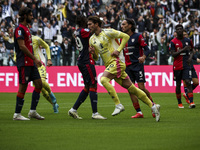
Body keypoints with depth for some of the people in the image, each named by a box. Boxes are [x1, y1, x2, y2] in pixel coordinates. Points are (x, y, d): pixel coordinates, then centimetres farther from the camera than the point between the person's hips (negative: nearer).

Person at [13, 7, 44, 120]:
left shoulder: (26, 29, 18)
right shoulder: (20, 29, -12)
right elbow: (22, 46, -19)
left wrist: (34, 60, 19)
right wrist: (35, 59, -19)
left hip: (31, 63, 10)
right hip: (24, 63, -10)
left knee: (39, 84, 6)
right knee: (23, 88, -6)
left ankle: (33, 111, 11)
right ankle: (17, 114, 0)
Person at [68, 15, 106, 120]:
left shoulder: (77, 32, 15)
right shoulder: (83, 31, -11)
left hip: (81, 61, 9)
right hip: (87, 61, -9)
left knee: (87, 87, 13)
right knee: (93, 86, -8)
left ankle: (74, 110, 12)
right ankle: (95, 113, -10)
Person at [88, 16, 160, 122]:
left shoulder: (107, 32, -5)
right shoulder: (92, 39, 15)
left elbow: (125, 36, -4)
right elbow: (96, 58, 19)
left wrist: (118, 50, -11)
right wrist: (93, 53, -3)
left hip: (116, 62, -7)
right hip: (109, 65, 7)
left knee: (103, 79, -27)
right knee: (131, 88, 4)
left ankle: (118, 105, -23)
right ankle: (153, 106, 9)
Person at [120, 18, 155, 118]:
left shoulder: (137, 36, -4)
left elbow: (147, 49, -7)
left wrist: (143, 57, -24)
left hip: (137, 64, -5)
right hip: (127, 66, 5)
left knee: (141, 88, -10)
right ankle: (138, 112, -2)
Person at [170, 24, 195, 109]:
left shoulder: (187, 41, 8)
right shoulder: (173, 42, -1)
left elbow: (191, 51, 21)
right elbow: (173, 54, -11)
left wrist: (190, 57, 0)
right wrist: (183, 49, -19)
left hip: (186, 65, 1)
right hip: (177, 66, -1)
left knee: (188, 82, -13)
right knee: (178, 84, 6)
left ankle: (191, 102, -20)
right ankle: (179, 103, 19)